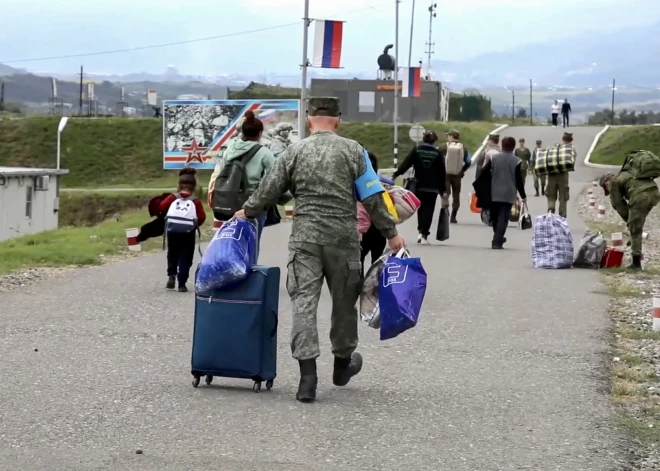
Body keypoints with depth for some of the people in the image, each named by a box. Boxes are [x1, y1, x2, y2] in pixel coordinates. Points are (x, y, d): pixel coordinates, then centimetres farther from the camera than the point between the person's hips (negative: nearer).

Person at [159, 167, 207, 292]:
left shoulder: (173, 198, -2)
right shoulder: (196, 201, -5)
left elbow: (162, 207, -6)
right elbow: (202, 217, -9)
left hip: (172, 232, 2)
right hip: (188, 234, -1)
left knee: (172, 255, 22)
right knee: (185, 259, 4)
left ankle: (171, 275, 3)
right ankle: (182, 284, -2)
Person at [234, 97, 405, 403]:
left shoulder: (294, 152, 3)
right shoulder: (352, 151, 1)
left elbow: (268, 191, 6)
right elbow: (373, 198, -1)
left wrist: (247, 212, 24)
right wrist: (390, 233, 5)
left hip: (305, 238, 0)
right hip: (343, 238, 0)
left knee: (304, 302, -2)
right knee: (344, 302, 16)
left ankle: (308, 376, -11)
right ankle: (342, 364, 33)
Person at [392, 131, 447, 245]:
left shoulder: (416, 151, -1)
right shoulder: (437, 154, -1)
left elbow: (406, 164, -11)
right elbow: (442, 173, 1)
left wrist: (395, 175, -12)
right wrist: (443, 190, 6)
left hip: (419, 186, 1)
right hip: (432, 188, -1)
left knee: (420, 209, 18)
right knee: (428, 210, 0)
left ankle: (420, 231, 9)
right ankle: (424, 235, -9)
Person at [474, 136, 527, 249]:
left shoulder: (494, 158, 2)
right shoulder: (516, 161, -6)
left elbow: (483, 173, 0)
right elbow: (519, 180, -5)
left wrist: (478, 187, 9)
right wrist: (523, 196, 4)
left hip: (494, 194, 3)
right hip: (508, 194, -3)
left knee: (495, 217, 17)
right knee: (503, 218, -3)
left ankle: (498, 238, 29)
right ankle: (497, 242, -11)